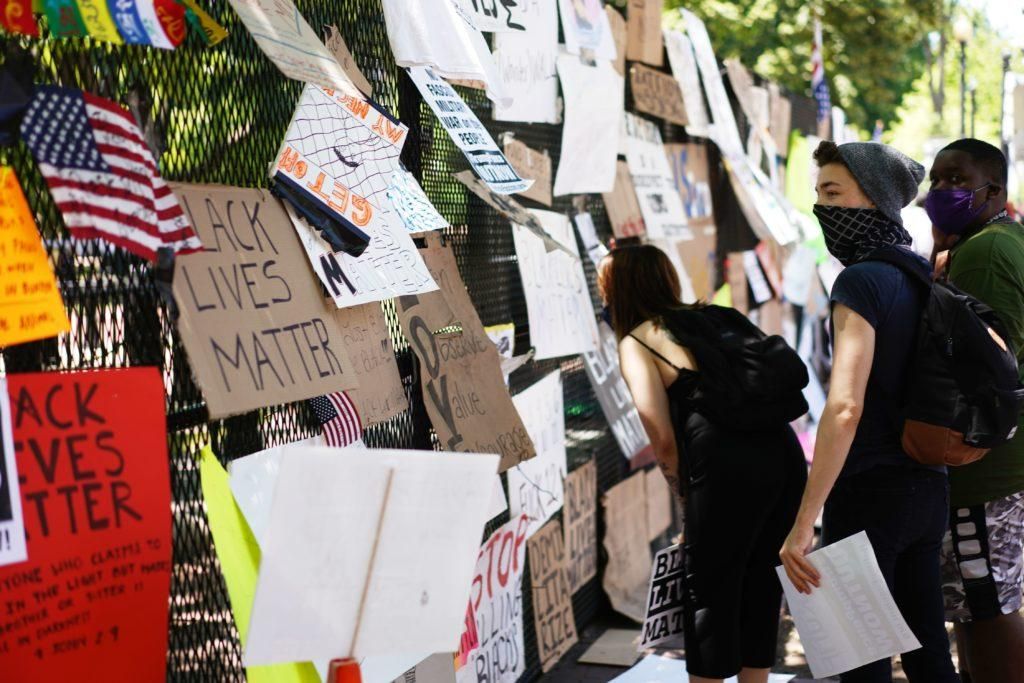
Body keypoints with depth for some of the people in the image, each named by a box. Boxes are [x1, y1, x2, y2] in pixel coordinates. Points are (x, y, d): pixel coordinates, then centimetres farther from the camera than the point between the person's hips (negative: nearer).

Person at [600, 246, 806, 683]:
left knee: (710, 596, 9)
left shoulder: (636, 342, 4)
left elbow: (664, 440, -7)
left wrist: (687, 496, 10)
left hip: (728, 467, -6)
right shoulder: (713, 317, 21)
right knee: (759, 591, 19)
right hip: (784, 454, 6)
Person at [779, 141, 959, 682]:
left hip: (870, 495, -8)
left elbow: (845, 406, -26)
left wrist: (803, 524, -26)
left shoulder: (861, 280, -17)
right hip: (928, 489, 8)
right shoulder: (923, 276, 8)